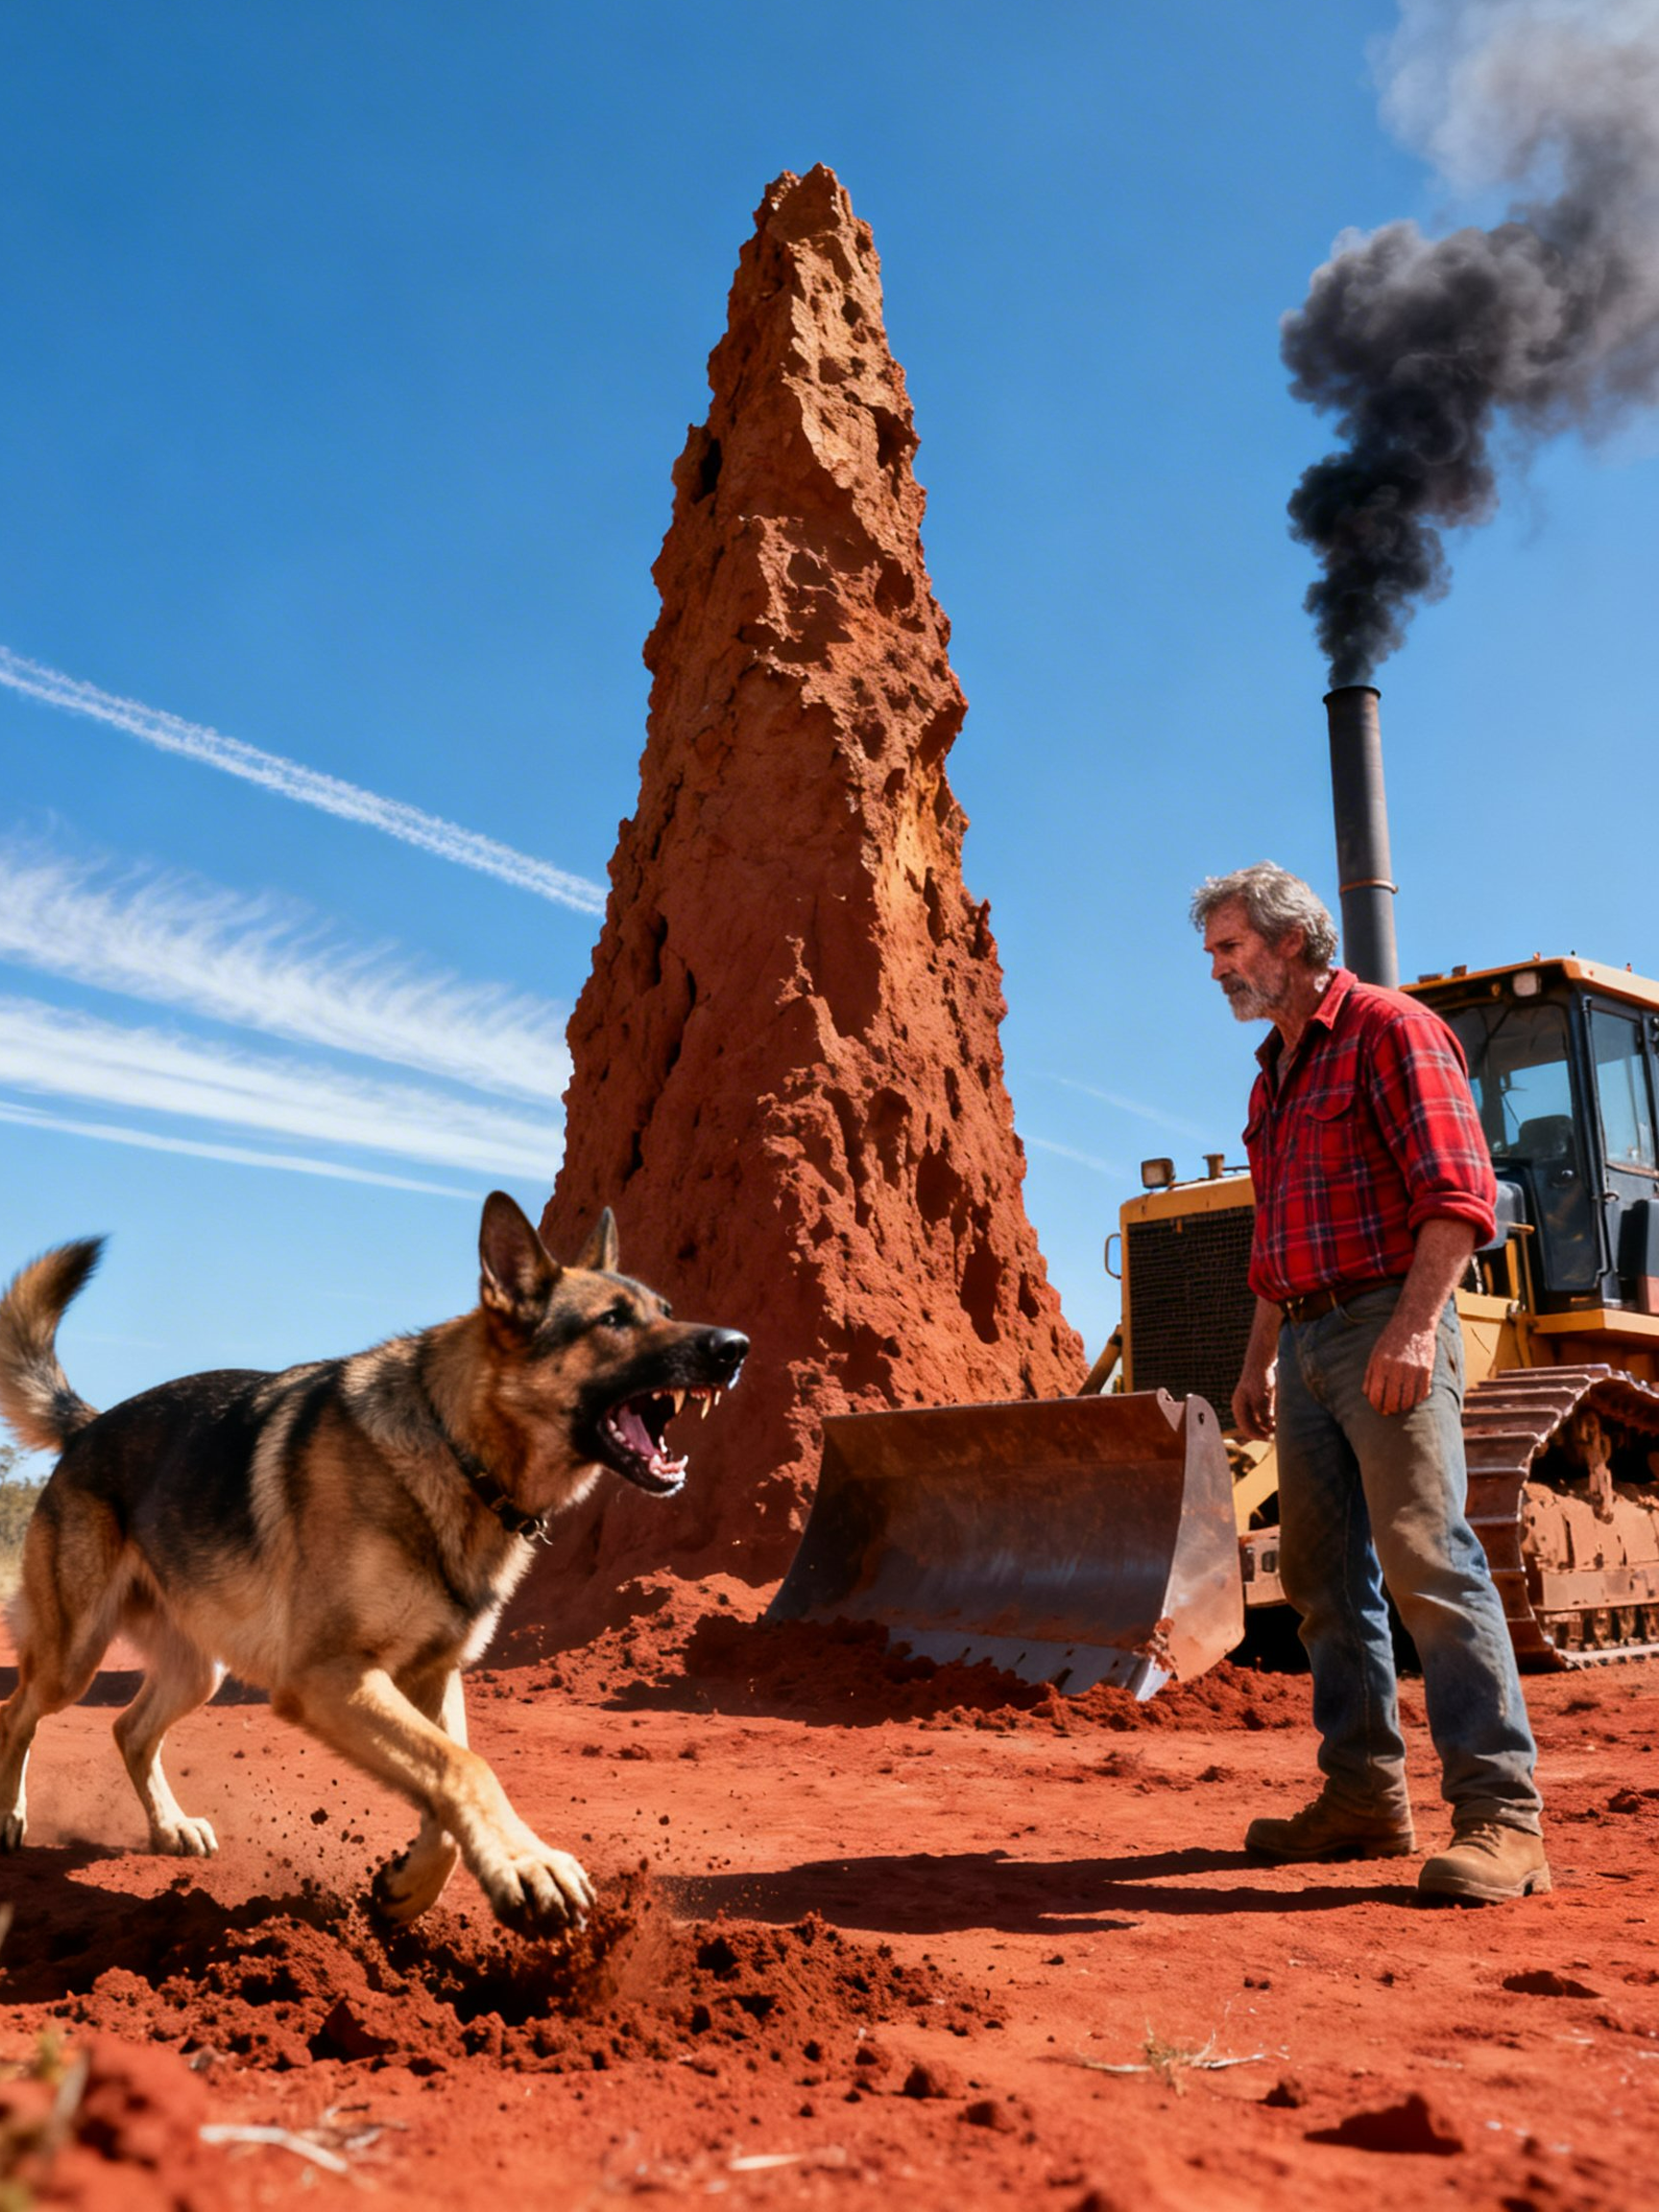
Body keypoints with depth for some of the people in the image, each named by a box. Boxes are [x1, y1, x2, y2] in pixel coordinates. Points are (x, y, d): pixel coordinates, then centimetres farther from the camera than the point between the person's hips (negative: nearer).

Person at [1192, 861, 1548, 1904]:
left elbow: (1459, 1193, -16)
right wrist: (1259, 1361, 22)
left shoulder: (1389, 1029, -5)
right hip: (1310, 1346, 9)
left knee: (1428, 1561, -14)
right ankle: (1364, 1798, 17)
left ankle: (1501, 1814, -8)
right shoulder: (1275, 1076, 22)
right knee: (1325, 1575, 9)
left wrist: (1416, 1325, -25)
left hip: (1387, 1329, -9)